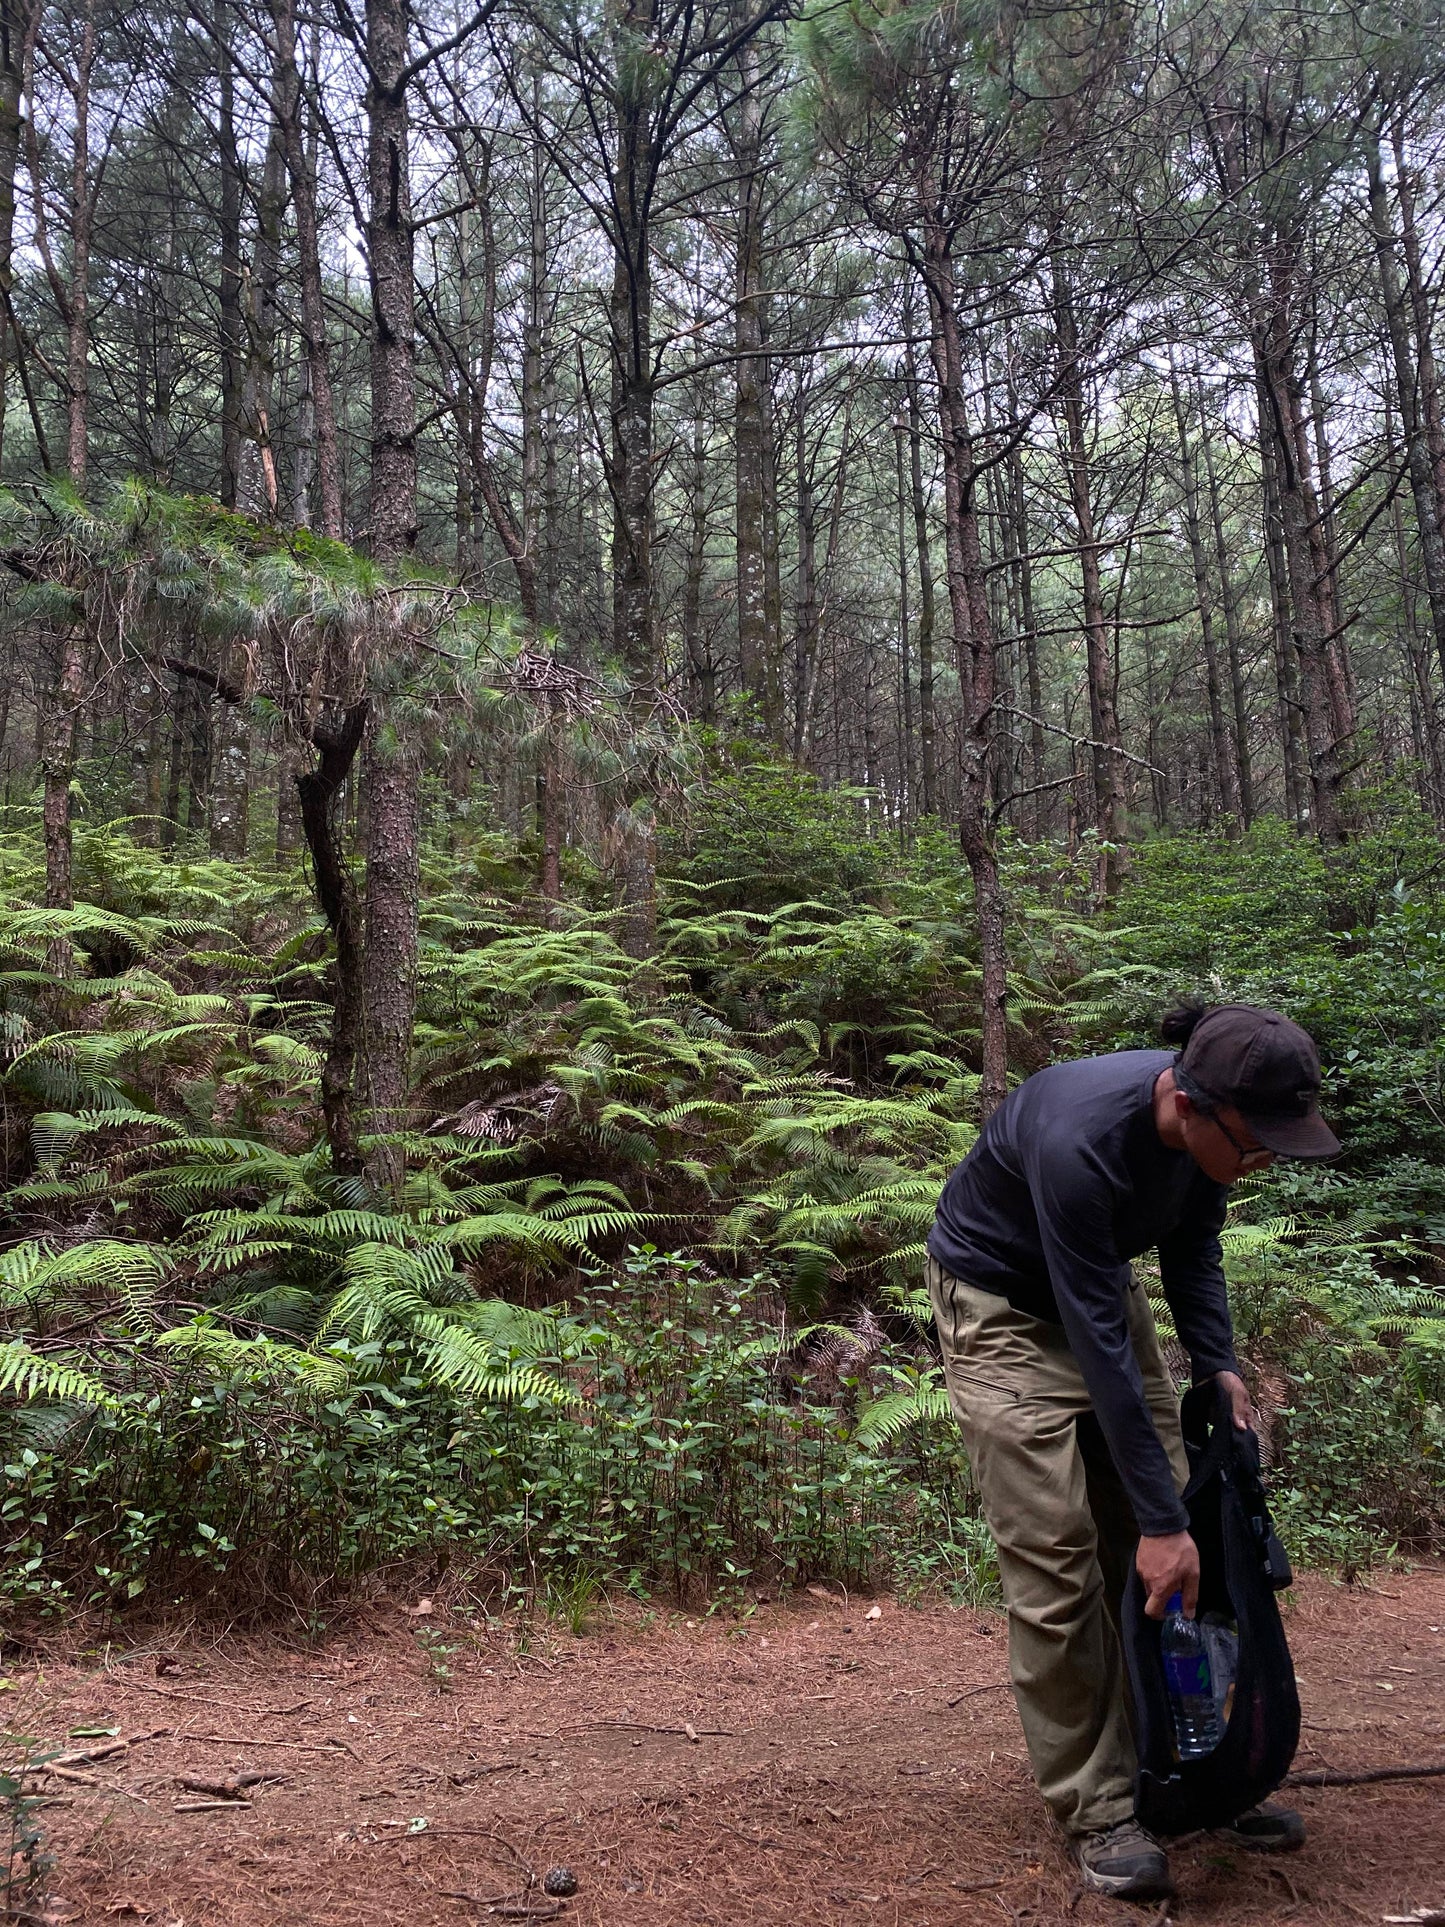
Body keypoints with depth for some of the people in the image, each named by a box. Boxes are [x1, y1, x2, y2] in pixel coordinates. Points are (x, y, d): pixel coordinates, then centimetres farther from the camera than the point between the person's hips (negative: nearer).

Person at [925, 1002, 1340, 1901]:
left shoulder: (1204, 1127, -17)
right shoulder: (1080, 1140, -39)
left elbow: (1193, 1252, 2)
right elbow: (1098, 1343, -35)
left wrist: (1220, 1369, -13)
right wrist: (1159, 1519, -30)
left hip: (1099, 1280, 7)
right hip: (1002, 1299, -7)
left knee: (1171, 1541, 6)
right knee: (1055, 1559, -9)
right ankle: (1099, 1811, 5)